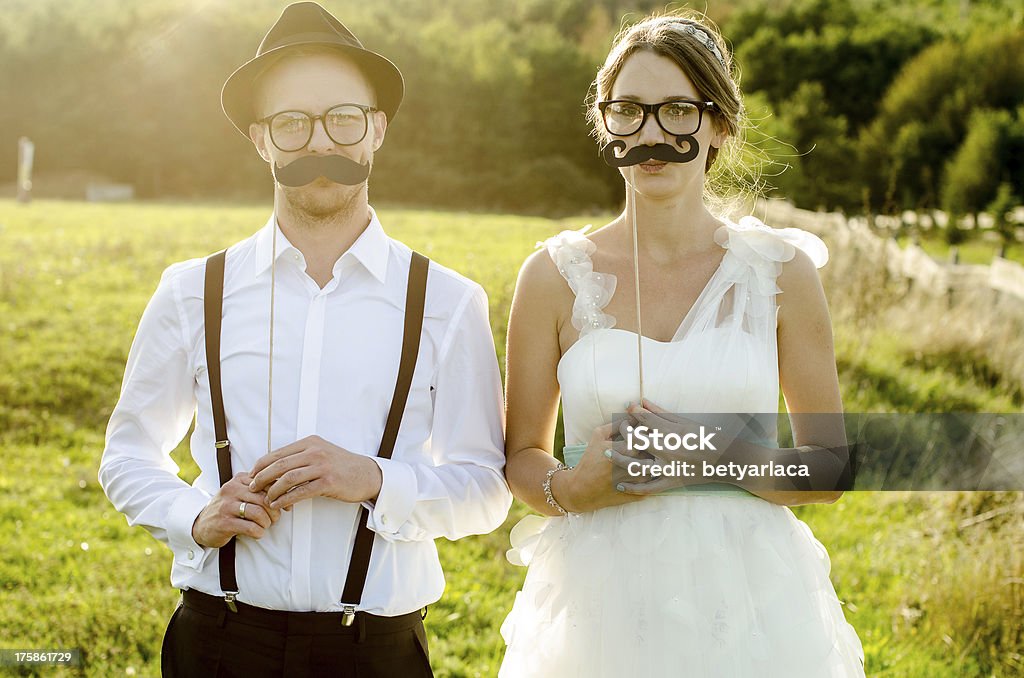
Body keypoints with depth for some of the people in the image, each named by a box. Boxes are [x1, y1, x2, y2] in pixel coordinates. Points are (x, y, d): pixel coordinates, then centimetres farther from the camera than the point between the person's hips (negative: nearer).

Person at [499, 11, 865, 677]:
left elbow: (831, 469, 1)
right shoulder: (556, 274, -1)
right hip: (602, 605, 1)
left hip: (748, 601, 0)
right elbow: (522, 453, 7)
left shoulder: (780, 271, -2)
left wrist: (719, 458, -15)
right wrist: (571, 487, -14)